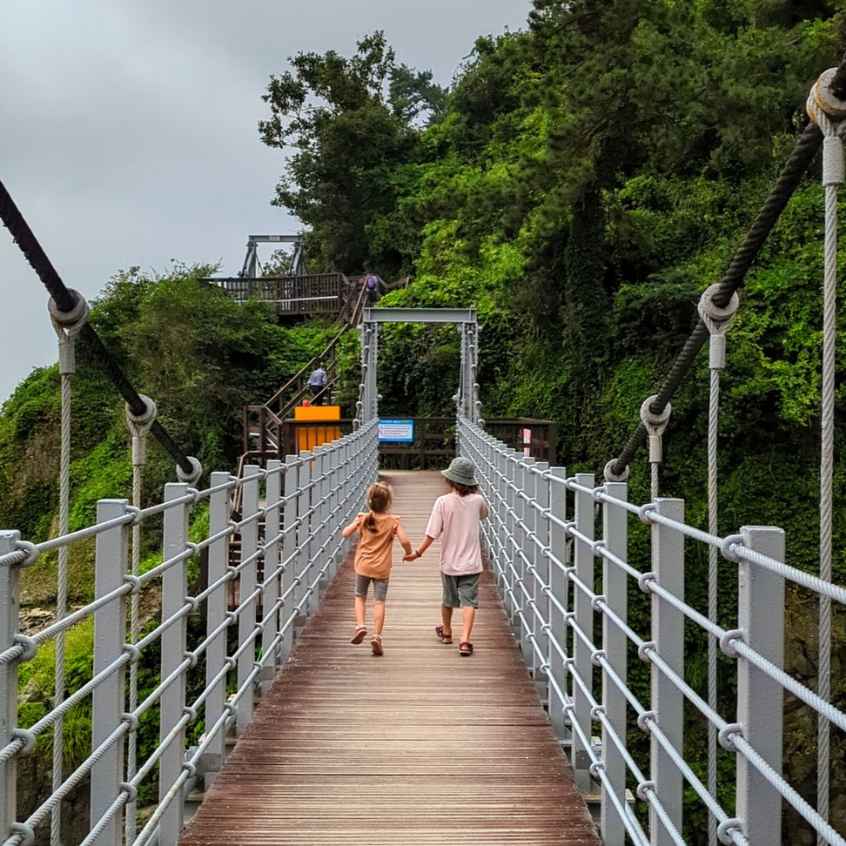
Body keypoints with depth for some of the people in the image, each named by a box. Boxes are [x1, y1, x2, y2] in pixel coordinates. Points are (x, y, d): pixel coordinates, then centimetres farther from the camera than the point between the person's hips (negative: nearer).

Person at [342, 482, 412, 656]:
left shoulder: (362, 519, -6)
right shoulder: (393, 521, -9)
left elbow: (345, 533, 0)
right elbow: (405, 541, -16)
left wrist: (355, 523, 18)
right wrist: (409, 553, 4)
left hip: (363, 566, 1)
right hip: (382, 569, -1)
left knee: (360, 597, 19)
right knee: (379, 602, 3)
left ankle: (360, 625, 2)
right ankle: (377, 636, -3)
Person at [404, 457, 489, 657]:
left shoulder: (443, 502, -12)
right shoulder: (477, 500, -6)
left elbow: (432, 534, -13)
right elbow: (485, 514, 19)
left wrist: (417, 553, -3)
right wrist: (475, 491, 17)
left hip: (449, 563, 0)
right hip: (471, 563, 0)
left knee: (448, 600, 20)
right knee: (469, 602, -2)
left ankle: (446, 632, 41)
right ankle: (465, 640, -17)